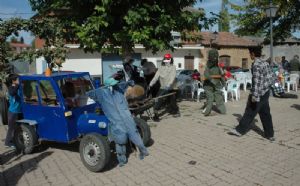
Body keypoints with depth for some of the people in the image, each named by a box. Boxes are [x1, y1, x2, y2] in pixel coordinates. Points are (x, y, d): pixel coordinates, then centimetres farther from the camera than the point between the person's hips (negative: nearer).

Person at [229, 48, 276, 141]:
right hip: (266, 93, 8)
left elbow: (257, 81, -23)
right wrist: (265, 86, 17)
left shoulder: (256, 65, -16)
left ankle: (240, 130, 14)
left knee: (249, 113, 2)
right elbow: (273, 78, 13)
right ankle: (270, 134, 18)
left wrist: (255, 96, -24)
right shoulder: (265, 63, 10)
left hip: (259, 94, -8)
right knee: (265, 114, 13)